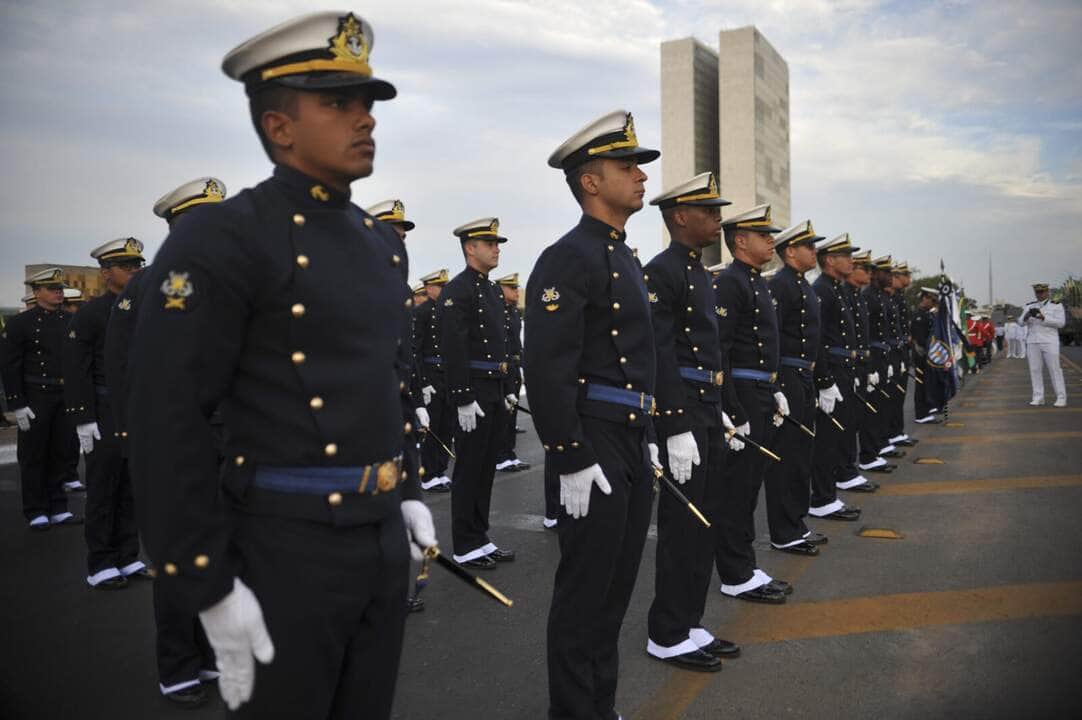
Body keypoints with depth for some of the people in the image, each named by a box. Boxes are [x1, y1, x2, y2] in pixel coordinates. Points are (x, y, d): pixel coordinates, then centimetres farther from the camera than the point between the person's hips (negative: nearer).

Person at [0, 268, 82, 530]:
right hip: (35, 400, -4)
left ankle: (58, 509, 20)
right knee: (33, 456, 5)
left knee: (62, 453, 9)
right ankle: (36, 513, 14)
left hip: (66, 397, 4)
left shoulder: (71, 321, 8)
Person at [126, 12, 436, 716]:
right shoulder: (220, 238, -14)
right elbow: (168, 421, -16)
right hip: (290, 548, -7)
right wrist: (210, 586, -16)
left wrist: (408, 492, 15)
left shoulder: (381, 241, 10)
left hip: (384, 537, 7)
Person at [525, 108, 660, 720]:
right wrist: (573, 463, -20)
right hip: (595, 446, -9)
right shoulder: (567, 259, -14)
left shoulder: (626, 259, 16)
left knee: (618, 587, 17)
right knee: (585, 593, 2)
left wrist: (647, 439, 18)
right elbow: (547, 372, -20)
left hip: (634, 444, 9)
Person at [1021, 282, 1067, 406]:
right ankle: (1038, 398, 6)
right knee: (1035, 370, 1)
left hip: (1049, 342, -4)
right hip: (1033, 342, 4)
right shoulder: (1029, 306, 9)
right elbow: (1021, 323, 4)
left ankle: (1061, 398, 1)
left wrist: (1043, 317, -23)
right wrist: (1026, 316, -19)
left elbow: (1061, 322, -11)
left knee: (1055, 369, -5)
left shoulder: (1056, 305, -2)